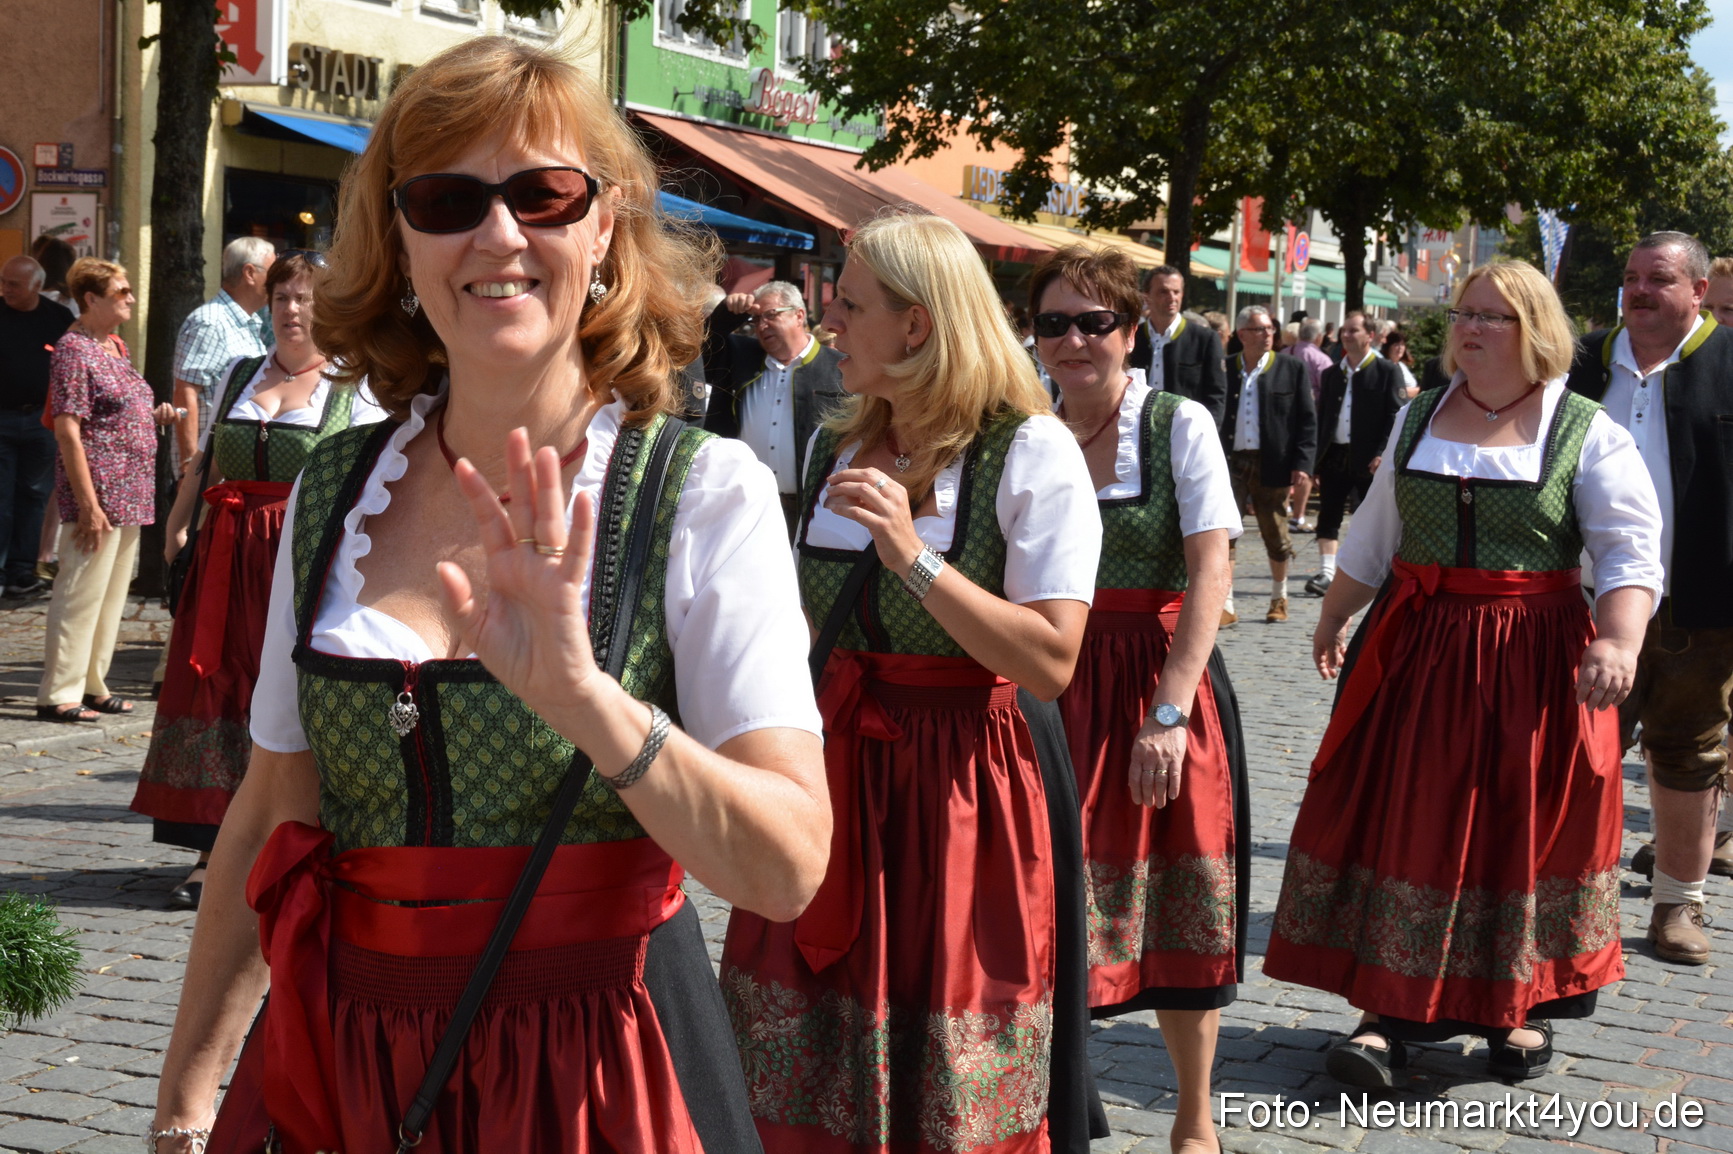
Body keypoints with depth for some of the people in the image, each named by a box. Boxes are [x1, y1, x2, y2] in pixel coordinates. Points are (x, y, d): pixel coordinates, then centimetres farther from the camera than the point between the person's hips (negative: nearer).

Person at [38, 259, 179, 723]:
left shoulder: (115, 347, 15)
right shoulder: (74, 348, -12)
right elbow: (68, 430, -17)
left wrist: (155, 416, 6)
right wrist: (88, 504, -21)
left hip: (129, 494, 9)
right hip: (98, 495, -9)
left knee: (112, 595, 14)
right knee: (81, 593, -5)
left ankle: (92, 684, 24)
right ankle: (59, 694, 1)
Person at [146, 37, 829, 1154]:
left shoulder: (703, 492, -11)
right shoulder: (333, 492, 1)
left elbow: (789, 870, -19)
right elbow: (270, 816, 8)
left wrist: (583, 695, -33)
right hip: (346, 1062, 4)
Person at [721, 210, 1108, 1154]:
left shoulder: (1030, 452, -10)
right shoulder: (834, 450, 11)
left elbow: (1050, 661, -18)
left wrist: (915, 557, -23)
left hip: (965, 786, -6)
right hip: (835, 769, 6)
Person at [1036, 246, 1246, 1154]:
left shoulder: (1180, 425, -4)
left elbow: (1210, 575, -10)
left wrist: (1169, 712, -18)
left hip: (1162, 683, -2)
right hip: (1052, 686, 2)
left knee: (1178, 911, 6)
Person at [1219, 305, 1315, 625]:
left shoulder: (1292, 369, 3)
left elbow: (1307, 419, 3)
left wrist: (1301, 461, -6)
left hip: (1272, 465, 0)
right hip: (1230, 463, 1)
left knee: (1276, 536, 9)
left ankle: (1279, 598, 28)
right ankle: (1225, 606, 1)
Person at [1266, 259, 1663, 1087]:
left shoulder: (1586, 433, -4)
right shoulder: (1417, 420, 10)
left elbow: (1630, 553, -11)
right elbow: (1374, 536, 19)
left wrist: (1618, 642, -27)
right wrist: (1334, 619, 22)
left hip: (1532, 662, -3)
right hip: (1417, 651, 3)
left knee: (1524, 827, 5)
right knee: (1406, 823, 1)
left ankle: (1522, 1007, 22)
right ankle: (1392, 1013, 6)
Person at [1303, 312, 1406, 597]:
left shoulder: (1386, 371, -2)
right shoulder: (1332, 374, 13)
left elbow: (1396, 416, -7)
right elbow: (1322, 417, 15)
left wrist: (1383, 453, -17)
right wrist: (1317, 457, 8)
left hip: (1369, 459, -4)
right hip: (1335, 454, 4)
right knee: (1329, 516, -3)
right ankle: (1326, 572, -4)